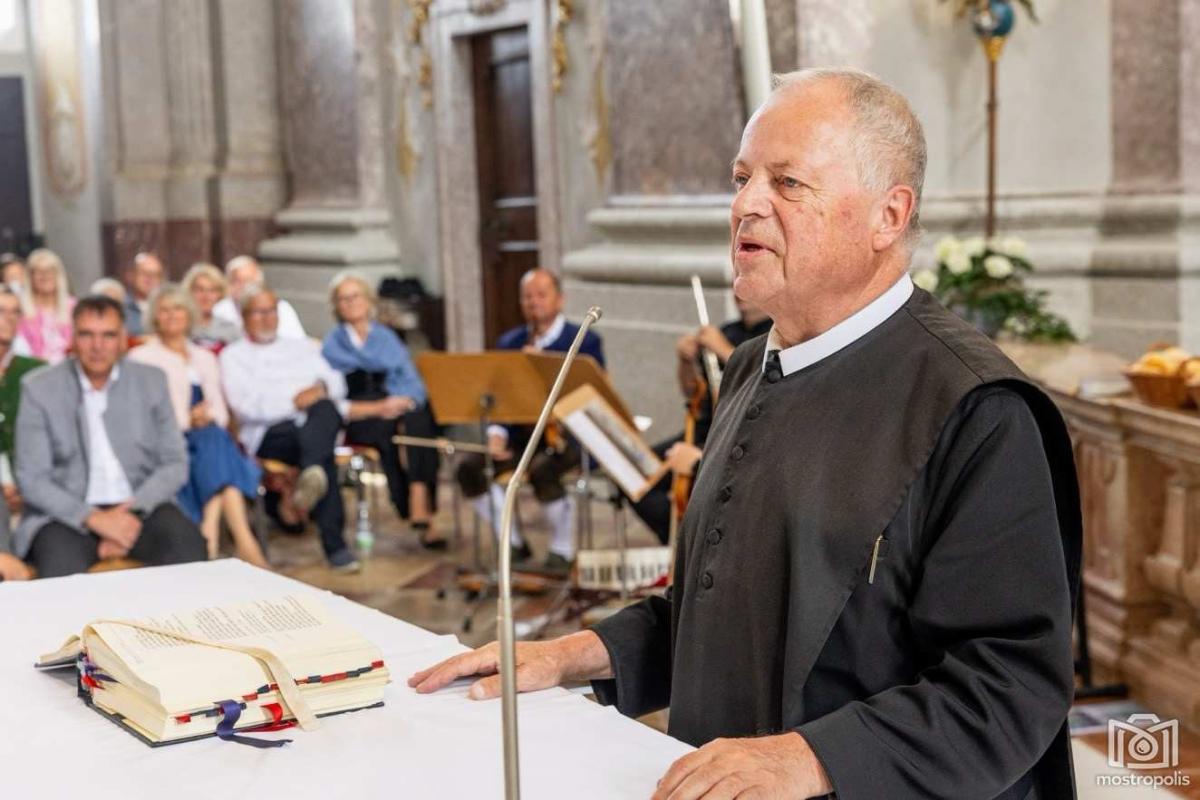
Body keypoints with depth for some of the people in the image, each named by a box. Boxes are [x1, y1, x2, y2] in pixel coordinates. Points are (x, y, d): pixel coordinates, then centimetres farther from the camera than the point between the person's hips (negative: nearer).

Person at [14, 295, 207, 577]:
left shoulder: (152, 381, 7)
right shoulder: (39, 388, 1)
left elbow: (175, 464, 6)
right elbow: (31, 479, -3)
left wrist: (131, 512, -12)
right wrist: (94, 519, -17)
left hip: (140, 507, 2)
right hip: (68, 513, -2)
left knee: (188, 543, -28)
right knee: (62, 563, -34)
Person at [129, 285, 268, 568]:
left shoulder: (205, 359, 27)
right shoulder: (141, 357, 15)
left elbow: (220, 412, 18)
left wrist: (206, 416, -6)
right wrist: (187, 420, -11)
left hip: (206, 436, 3)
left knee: (215, 439, -35)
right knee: (213, 440, -36)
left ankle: (211, 533, -51)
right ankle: (243, 539, -50)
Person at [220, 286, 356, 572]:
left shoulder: (303, 347, 31)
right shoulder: (233, 355, 16)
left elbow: (336, 382, 16)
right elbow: (246, 406, -2)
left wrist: (321, 390, -8)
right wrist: (294, 401, -12)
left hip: (319, 423, 3)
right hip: (270, 434, -3)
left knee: (326, 408, -37)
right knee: (324, 454, -38)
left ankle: (312, 477, -63)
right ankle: (335, 545, -45)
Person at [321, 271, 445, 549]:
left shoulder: (387, 337, 22)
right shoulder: (332, 346, 13)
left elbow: (412, 380, 11)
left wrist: (404, 401, -13)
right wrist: (377, 407, -14)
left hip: (403, 408, 2)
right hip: (358, 420, -2)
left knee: (418, 419, -32)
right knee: (388, 427, -35)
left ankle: (420, 505, -41)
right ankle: (416, 513, -34)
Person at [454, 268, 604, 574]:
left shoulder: (585, 341, -1)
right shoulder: (508, 342, 11)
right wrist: (497, 432, -12)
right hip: (522, 433, 5)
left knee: (542, 469, -36)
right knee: (470, 467, -19)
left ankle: (562, 550, -11)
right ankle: (513, 544, 0)